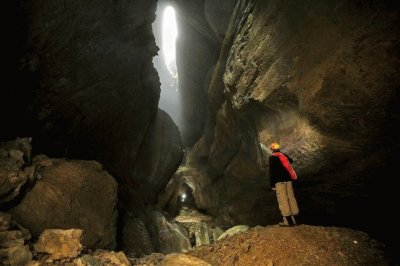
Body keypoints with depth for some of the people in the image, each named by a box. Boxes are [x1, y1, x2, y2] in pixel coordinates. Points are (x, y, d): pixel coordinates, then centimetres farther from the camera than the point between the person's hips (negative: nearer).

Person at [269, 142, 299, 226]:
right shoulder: (284, 155, 13)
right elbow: (291, 160, 36)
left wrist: (272, 184, -6)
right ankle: (294, 219, 14)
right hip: (288, 179, 6)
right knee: (291, 198, 8)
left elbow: (271, 171, -9)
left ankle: (288, 221, -4)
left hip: (279, 181, -6)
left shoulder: (272, 158, -4)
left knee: (283, 199, -4)